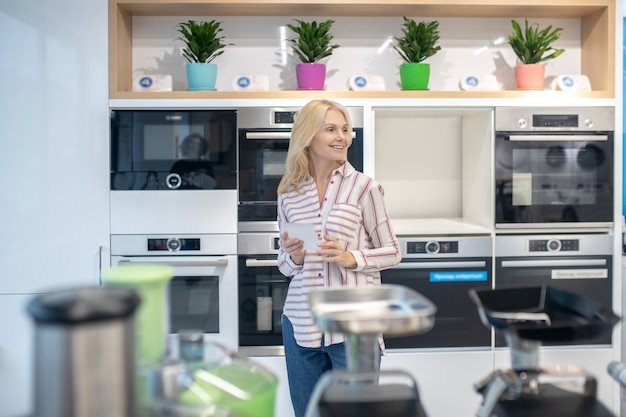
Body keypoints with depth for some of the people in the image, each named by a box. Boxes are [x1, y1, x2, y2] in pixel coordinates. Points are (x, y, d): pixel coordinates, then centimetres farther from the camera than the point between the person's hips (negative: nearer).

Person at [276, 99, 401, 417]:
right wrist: (294, 257, -10)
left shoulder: (363, 187, -4)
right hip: (301, 322, 3)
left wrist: (351, 258, -16)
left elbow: (392, 253, 2)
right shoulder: (288, 194, 5)